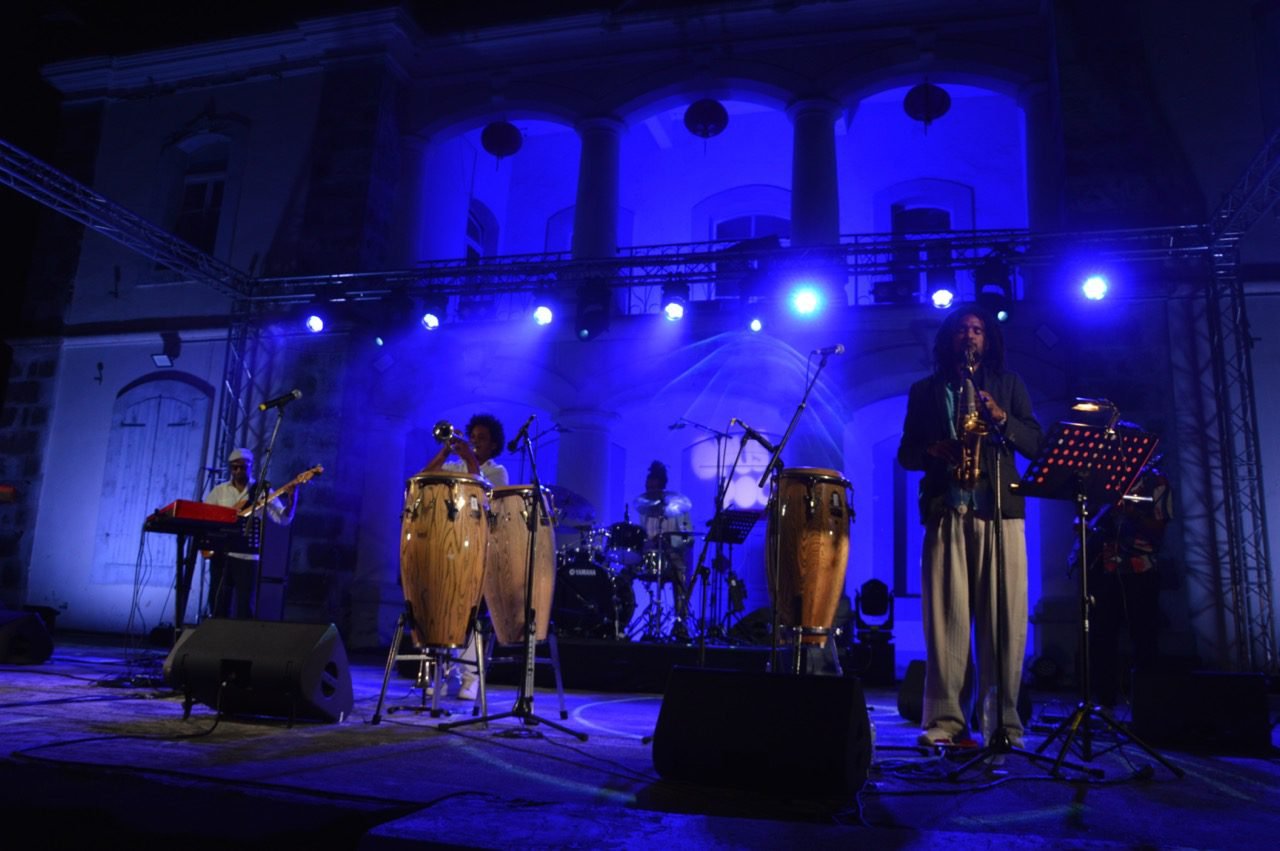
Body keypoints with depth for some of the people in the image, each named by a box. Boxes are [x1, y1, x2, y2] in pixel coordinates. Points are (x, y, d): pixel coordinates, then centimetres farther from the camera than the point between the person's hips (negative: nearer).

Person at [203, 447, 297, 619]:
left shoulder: (262, 491, 0)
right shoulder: (219, 490, 9)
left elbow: (284, 518, -7)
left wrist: (292, 497, -24)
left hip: (247, 556, -3)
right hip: (220, 554, 3)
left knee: (245, 608, -3)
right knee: (218, 605, 8)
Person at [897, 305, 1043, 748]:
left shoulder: (1009, 385, 17)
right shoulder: (924, 391, 17)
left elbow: (1035, 444, 9)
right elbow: (906, 454, 12)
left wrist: (1002, 418, -9)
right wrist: (934, 450, -9)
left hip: (1000, 511, 0)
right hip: (945, 511, 0)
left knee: (1004, 618, -3)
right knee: (946, 616, -4)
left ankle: (1004, 722, 3)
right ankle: (945, 720, -1)